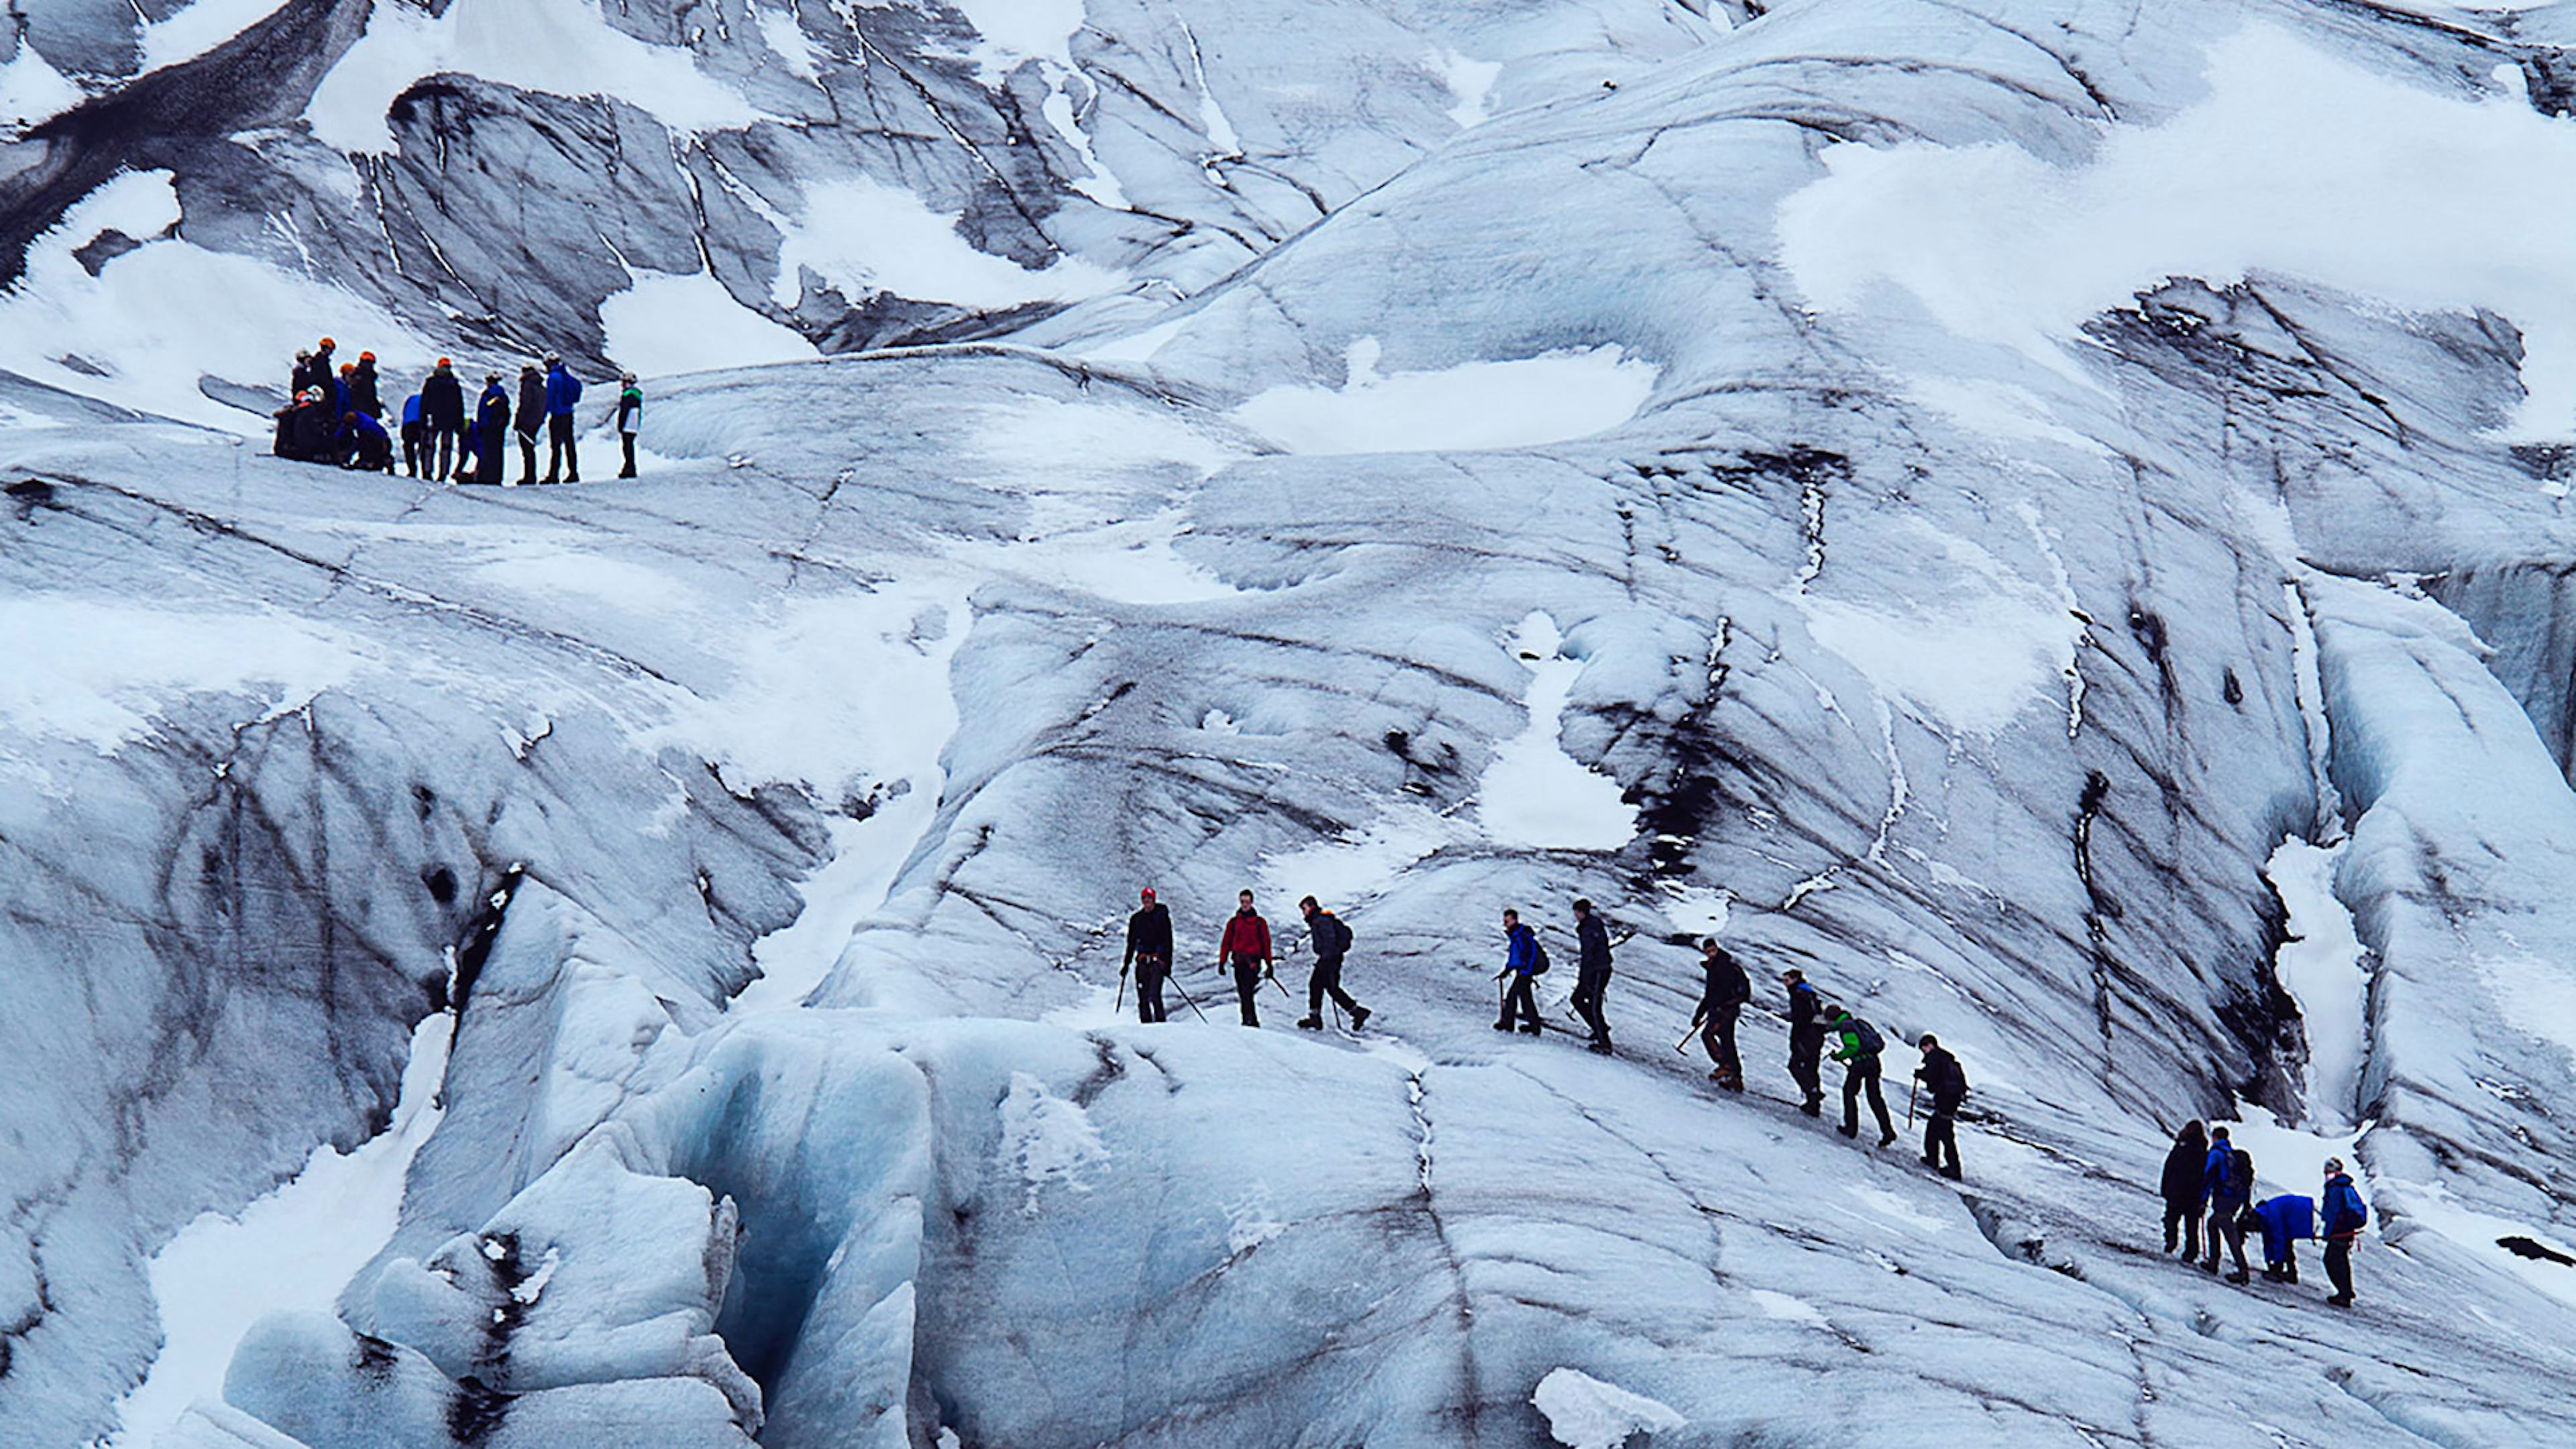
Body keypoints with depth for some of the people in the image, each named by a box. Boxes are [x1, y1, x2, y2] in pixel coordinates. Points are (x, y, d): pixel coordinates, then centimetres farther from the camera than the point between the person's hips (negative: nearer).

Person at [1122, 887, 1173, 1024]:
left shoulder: (1162, 915, 1)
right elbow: (1131, 942, 17)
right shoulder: (1136, 919, 11)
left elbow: (1168, 941, 1)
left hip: (1158, 960, -4)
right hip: (1142, 960, 4)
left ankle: (1161, 1022, -12)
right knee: (1143, 996, -2)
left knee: (1154, 995, -17)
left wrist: (1168, 962, -6)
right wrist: (1126, 963, 14)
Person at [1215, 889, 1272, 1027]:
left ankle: (1250, 1020, -20)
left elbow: (1266, 943, 8)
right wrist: (1222, 962, 7)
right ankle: (1252, 1021, 8)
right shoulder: (1233, 923, 13)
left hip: (1253, 962, -3)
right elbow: (1226, 943, 14)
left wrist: (1269, 964, 3)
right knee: (1242, 993, 2)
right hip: (1239, 962, 3)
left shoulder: (1259, 922, 7)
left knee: (1247, 991, -18)